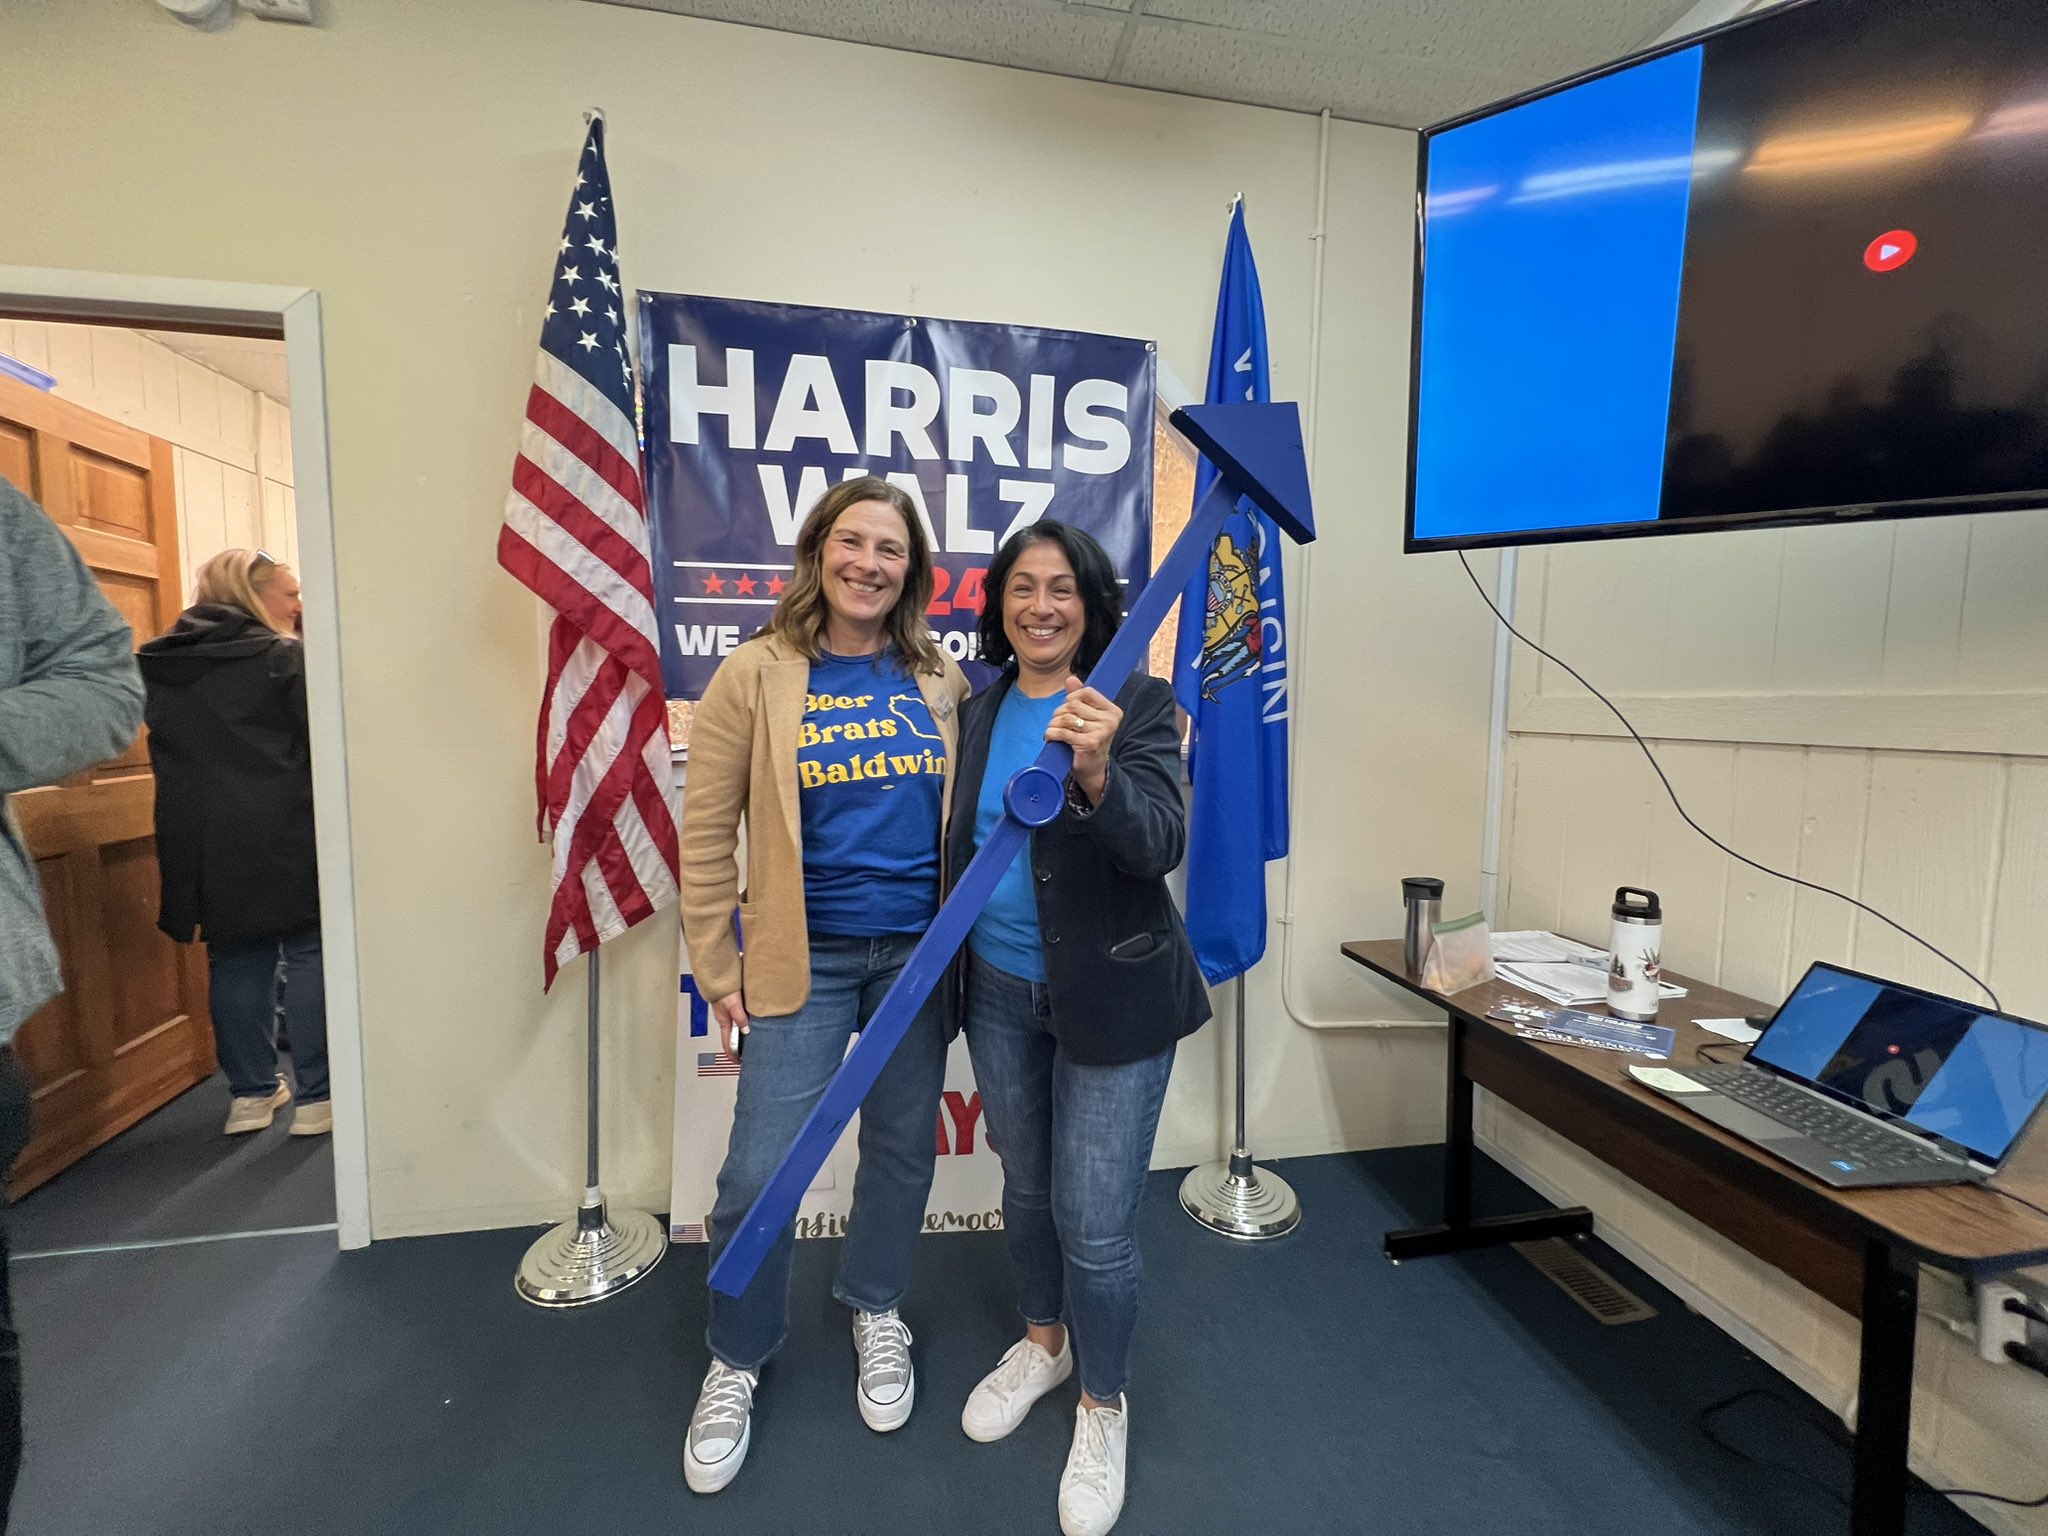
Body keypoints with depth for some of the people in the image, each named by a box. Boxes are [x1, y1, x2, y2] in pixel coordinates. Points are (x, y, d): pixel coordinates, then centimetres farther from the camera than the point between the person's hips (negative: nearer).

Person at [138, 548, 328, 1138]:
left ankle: (250, 1092, 21)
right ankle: (316, 1096, 6)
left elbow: (170, 752, 18)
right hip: (285, 836, -6)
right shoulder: (284, 657, -11)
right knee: (309, 955, 3)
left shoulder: (158, 666, 9)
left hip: (203, 841, 6)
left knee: (235, 960, 14)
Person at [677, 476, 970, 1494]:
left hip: (921, 950, 3)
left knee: (902, 1146, 17)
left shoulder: (940, 679, 2)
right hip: (806, 957, -2)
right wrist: (717, 972, -4)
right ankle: (736, 1362, 33)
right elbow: (706, 833, -5)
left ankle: (875, 1314, 45)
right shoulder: (756, 674, -6)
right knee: (759, 1172, 2)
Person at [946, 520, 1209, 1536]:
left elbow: (1161, 846, -23)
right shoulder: (981, 710, 3)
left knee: (1093, 1223, 4)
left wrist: (1095, 773, -42)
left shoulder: (1137, 704, -12)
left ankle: (1103, 1406, 34)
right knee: (1025, 1187, 22)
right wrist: (953, 969, 10)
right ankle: (1042, 1341, 50)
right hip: (999, 991, 5)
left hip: (1110, 995, -4)